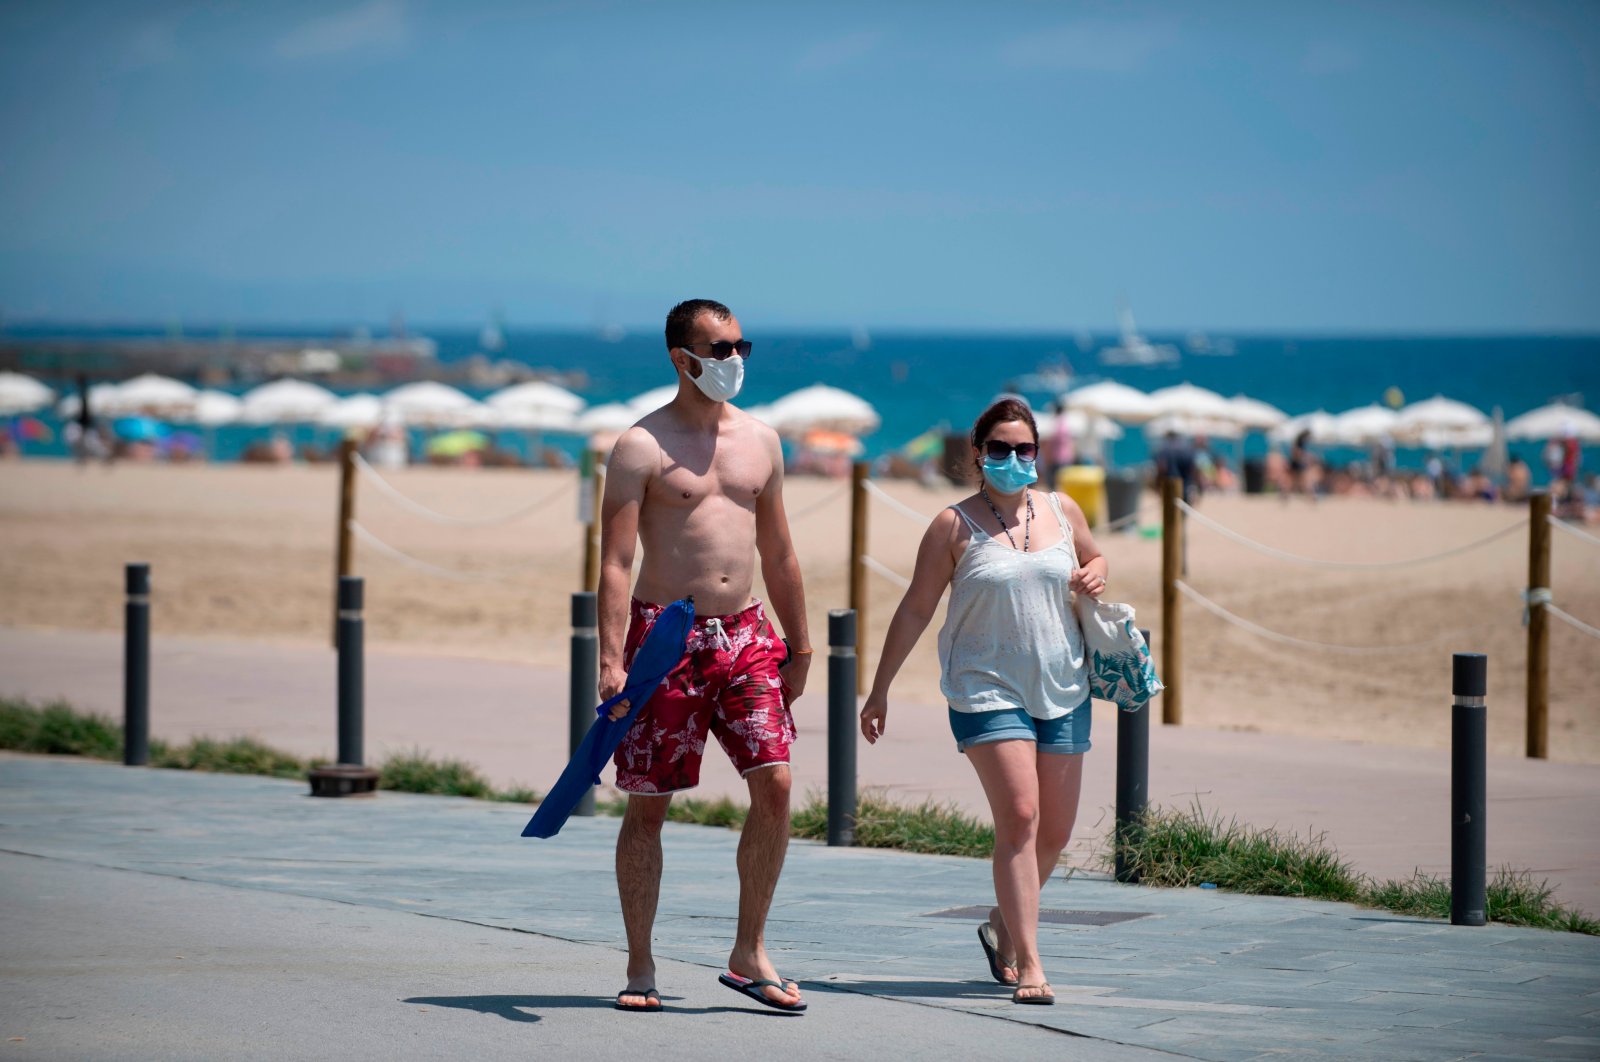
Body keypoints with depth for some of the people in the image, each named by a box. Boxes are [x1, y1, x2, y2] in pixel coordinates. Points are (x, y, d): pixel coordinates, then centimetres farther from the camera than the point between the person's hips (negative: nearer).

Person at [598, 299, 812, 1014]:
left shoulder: (760, 441, 12)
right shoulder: (642, 446, -5)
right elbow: (614, 563, -10)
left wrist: (799, 647, 17)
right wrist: (611, 661, -19)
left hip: (744, 634, 4)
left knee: (774, 782, -8)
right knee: (647, 805, 1)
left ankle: (749, 954, 3)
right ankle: (641, 967, 12)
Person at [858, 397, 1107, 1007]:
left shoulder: (1062, 512, 8)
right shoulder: (956, 526, -3)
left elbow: (1094, 558, 27)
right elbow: (915, 610, 1)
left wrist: (1095, 576, 2)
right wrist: (880, 689, 2)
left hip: (1063, 692, 5)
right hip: (987, 688, -5)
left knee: (1055, 832, 9)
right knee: (1019, 818, -17)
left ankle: (1002, 925, 35)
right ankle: (1028, 965, -16)